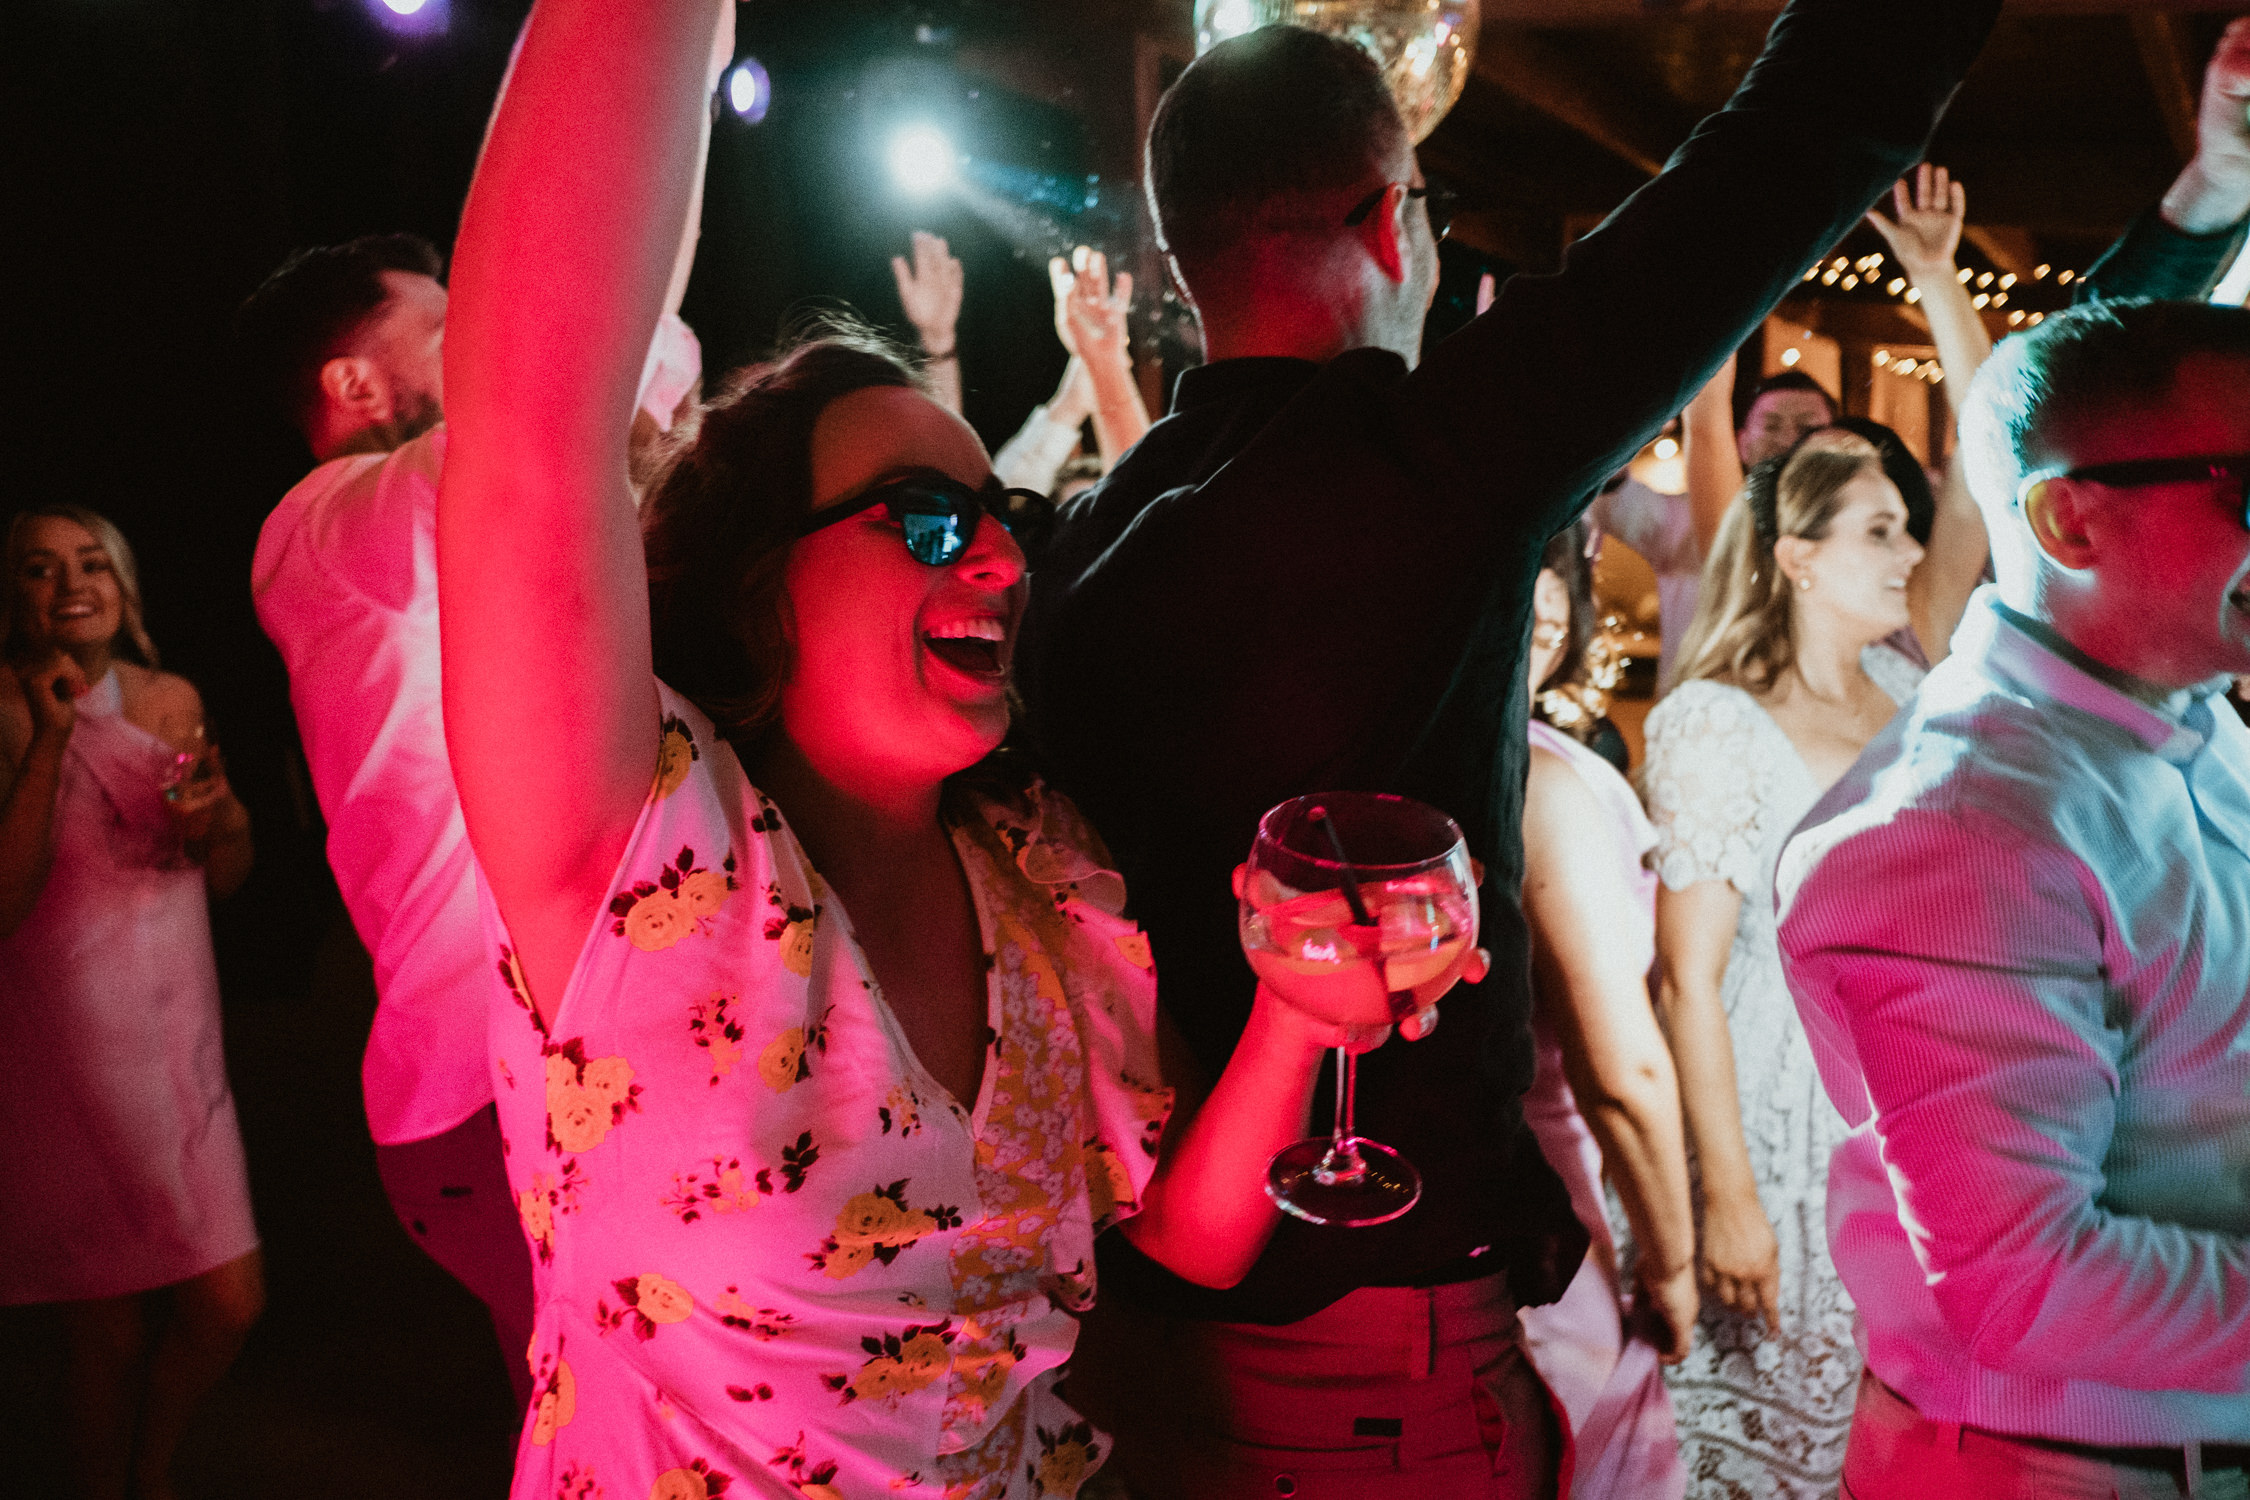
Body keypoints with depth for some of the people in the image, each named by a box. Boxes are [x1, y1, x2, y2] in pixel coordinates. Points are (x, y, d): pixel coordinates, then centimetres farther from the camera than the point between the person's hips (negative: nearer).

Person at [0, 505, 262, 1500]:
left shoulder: (172, 700, 5)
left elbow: (226, 883, 14)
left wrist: (221, 817, -8)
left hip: (176, 1041, 4)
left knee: (229, 1304, 4)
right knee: (111, 1331, 3)